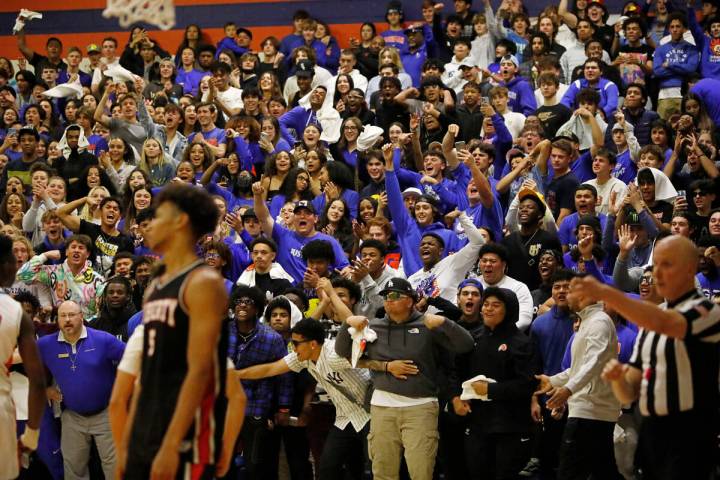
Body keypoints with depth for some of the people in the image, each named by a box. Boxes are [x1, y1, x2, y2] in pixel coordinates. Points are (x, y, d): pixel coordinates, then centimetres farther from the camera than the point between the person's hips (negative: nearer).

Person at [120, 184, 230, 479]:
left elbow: (199, 371, -18)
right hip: (145, 440, 9)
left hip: (185, 440, -9)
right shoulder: (154, 289, 17)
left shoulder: (203, 283, -10)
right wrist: (127, 443, 16)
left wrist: (171, 444, -24)